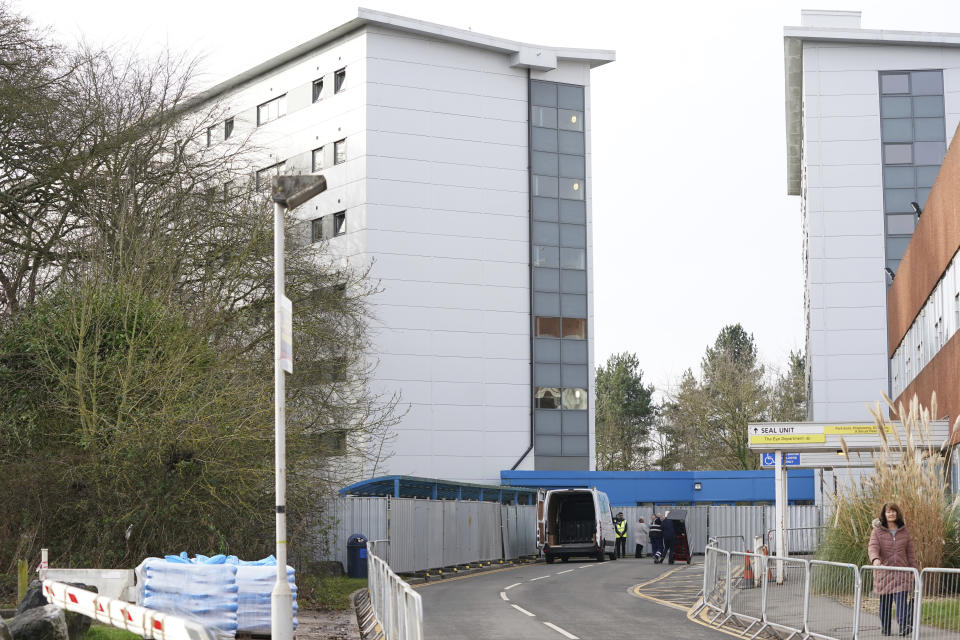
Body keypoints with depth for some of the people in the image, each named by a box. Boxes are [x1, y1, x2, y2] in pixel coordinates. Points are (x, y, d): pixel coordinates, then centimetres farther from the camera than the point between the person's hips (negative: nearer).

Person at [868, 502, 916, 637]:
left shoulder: (904, 531, 10)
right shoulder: (877, 531, 2)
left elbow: (910, 552, 14)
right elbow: (872, 547, -12)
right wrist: (875, 559, -33)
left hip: (901, 572, 0)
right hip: (884, 573, 0)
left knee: (901, 600, -16)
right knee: (885, 603, 4)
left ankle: (904, 626, -28)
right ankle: (885, 630, 12)